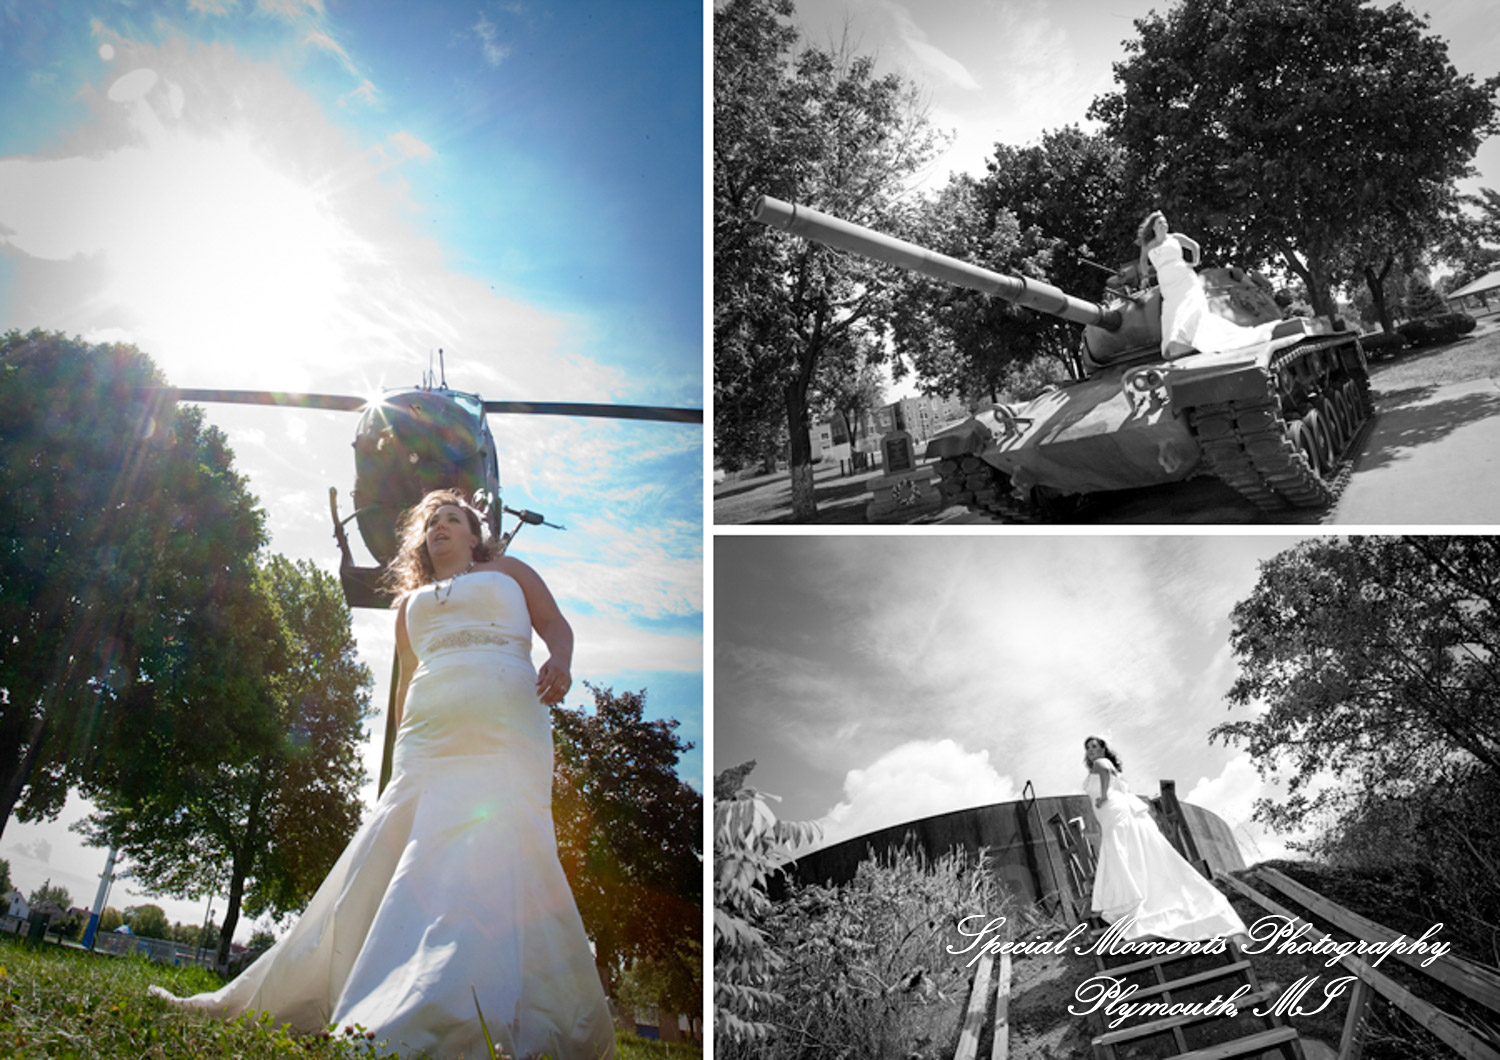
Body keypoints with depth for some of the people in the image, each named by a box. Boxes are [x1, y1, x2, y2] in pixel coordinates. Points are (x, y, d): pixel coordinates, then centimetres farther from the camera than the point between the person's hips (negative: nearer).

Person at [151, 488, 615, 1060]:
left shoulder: (507, 571, 24)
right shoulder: (411, 601, 33)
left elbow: (556, 625, 13)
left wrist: (560, 662, -11)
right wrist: (402, 748, 18)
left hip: (502, 725, -4)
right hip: (429, 733, 4)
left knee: (489, 848, -22)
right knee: (392, 852, -7)